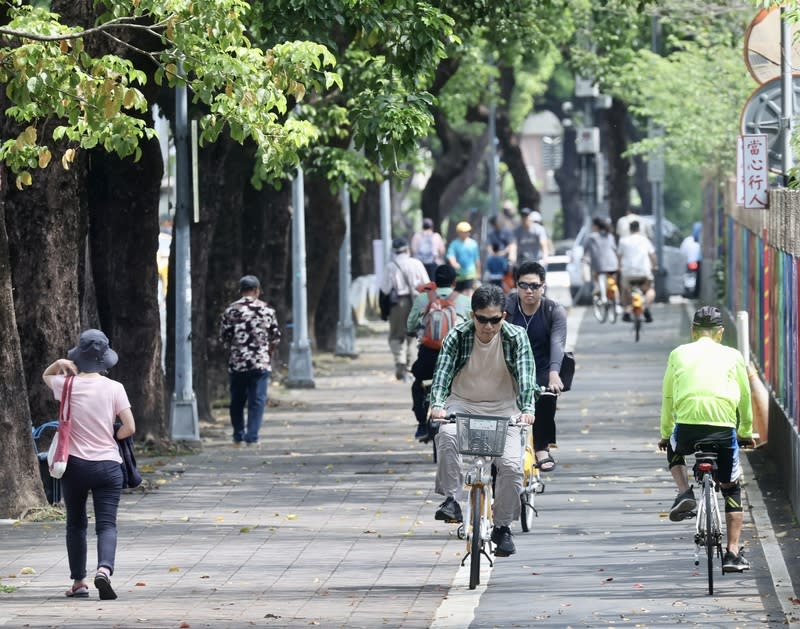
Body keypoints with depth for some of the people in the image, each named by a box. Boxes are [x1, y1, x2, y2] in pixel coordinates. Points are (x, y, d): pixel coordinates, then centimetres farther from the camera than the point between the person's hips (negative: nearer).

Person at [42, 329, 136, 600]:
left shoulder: (68, 385, -3)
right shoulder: (114, 388, -6)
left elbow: (46, 376, 21)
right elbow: (130, 427, -7)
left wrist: (60, 364, 1)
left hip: (74, 464, 1)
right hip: (107, 465, -1)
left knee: (76, 524, 15)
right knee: (106, 524, -2)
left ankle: (78, 582, 17)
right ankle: (104, 569, -28)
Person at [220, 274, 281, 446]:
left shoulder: (230, 310, 0)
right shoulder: (267, 310, 1)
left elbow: (224, 337, 1)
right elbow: (276, 338, 5)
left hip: (237, 363, 1)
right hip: (261, 363, -1)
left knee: (237, 401, 13)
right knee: (257, 401, 1)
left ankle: (238, 438, 20)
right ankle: (252, 438, -6)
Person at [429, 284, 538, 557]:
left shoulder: (516, 337, -11)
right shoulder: (458, 336, -12)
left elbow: (525, 375, -20)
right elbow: (442, 371, -21)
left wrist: (527, 408, -38)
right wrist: (438, 404, -39)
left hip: (503, 408, 1)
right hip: (462, 404, -1)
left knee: (511, 465, -15)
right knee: (446, 435, -34)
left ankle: (503, 526, 4)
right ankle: (451, 499, -27)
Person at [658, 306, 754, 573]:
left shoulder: (679, 354, 14)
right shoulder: (732, 356, 13)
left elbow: (668, 397, 18)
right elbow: (745, 397, 17)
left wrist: (665, 433, 31)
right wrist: (746, 431, 33)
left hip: (687, 425, 0)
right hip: (723, 428, 0)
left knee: (674, 452, 36)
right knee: (731, 489, 17)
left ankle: (684, 492, 9)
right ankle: (733, 553, 11)